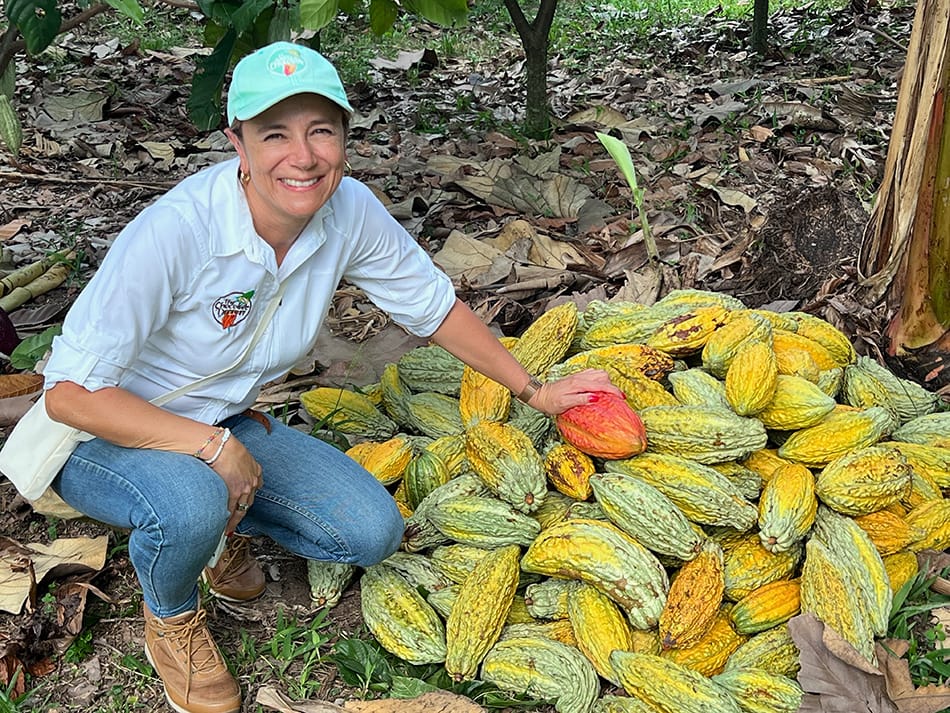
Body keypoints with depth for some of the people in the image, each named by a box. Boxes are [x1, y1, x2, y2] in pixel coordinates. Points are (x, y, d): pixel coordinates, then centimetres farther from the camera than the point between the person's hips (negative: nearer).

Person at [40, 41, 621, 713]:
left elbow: (434, 304, 0)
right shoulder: (175, 231, -33)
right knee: (190, 504, -37)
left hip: (226, 424, 5)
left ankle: (225, 524, 18)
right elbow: (71, 391, -28)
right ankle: (171, 616, 0)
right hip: (110, 435, -4)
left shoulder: (350, 211, -16)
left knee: (374, 531, -10)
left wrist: (535, 391, 4)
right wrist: (215, 448, -31)